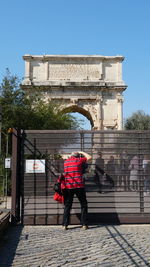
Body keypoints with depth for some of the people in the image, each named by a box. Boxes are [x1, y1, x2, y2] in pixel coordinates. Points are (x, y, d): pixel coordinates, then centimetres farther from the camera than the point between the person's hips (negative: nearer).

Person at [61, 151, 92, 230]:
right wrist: (82, 152, 24)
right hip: (79, 186, -3)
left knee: (67, 206, 10)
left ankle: (65, 225, 6)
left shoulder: (65, 162, 10)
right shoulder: (79, 160, 0)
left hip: (68, 186, 3)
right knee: (83, 205, 9)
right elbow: (89, 157, 13)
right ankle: (84, 224, 7)